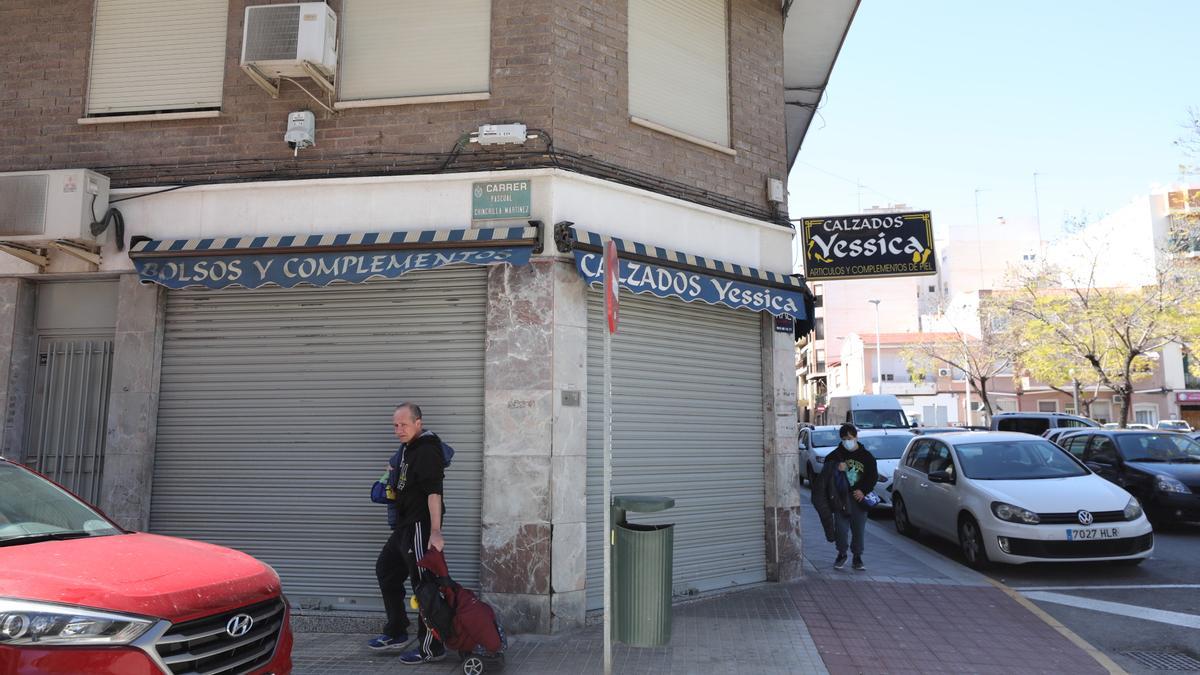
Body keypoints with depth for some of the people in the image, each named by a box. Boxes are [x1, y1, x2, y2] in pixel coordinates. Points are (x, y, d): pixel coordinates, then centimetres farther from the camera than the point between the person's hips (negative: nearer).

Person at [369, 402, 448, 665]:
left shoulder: (427, 451, -18)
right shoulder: (407, 447, 12)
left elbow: (434, 493, -26)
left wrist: (435, 532, -30)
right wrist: (392, 476, 12)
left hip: (420, 526, -11)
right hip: (405, 525, 11)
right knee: (386, 570, 20)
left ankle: (431, 648, 7)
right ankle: (396, 634, 33)